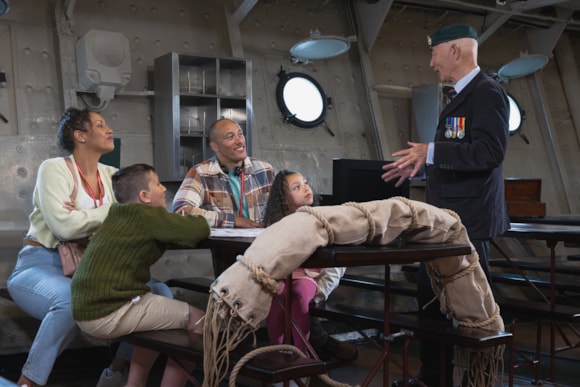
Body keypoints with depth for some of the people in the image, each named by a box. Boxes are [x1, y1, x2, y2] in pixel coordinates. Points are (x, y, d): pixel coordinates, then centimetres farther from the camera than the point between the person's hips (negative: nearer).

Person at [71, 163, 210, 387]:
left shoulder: (120, 214, 15)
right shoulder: (147, 216, -9)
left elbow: (172, 228, 27)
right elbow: (200, 229, -11)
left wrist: (186, 222, 9)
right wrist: (199, 221, 11)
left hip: (88, 308, 10)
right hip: (107, 313, -10)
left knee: (163, 309, 31)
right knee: (198, 320, -5)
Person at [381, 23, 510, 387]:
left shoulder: (487, 92, -13)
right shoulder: (462, 97, 16)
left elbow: (490, 151, -24)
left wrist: (431, 152, -23)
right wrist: (420, 164, 16)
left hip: (469, 220, -10)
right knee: (431, 298, 17)